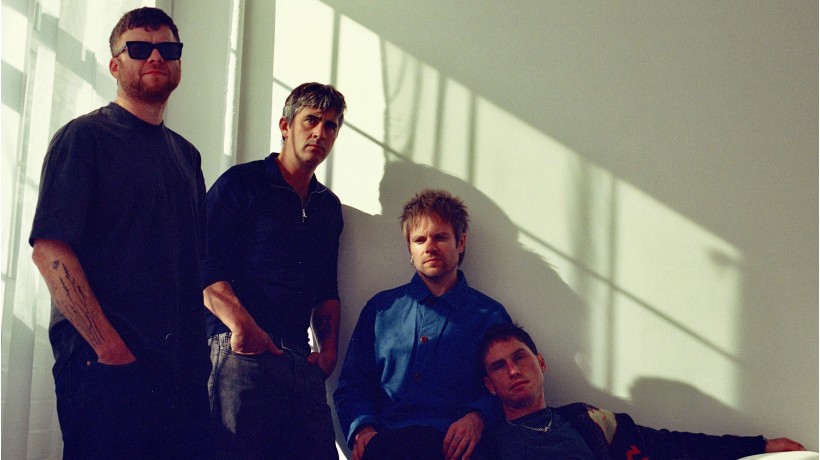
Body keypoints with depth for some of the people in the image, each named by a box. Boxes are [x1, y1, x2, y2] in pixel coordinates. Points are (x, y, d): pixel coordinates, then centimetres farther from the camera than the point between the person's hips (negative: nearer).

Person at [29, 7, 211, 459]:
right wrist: (109, 348, -17)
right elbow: (49, 249, -11)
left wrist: (197, 346, 6)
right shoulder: (84, 137, -1)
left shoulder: (185, 154, 18)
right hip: (104, 368, -6)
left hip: (183, 368, 6)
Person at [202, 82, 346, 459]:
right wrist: (240, 323, -20)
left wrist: (329, 347, 10)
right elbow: (205, 267, -7)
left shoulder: (329, 207, 22)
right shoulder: (241, 184, 3)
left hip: (300, 359, 6)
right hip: (241, 349, -5)